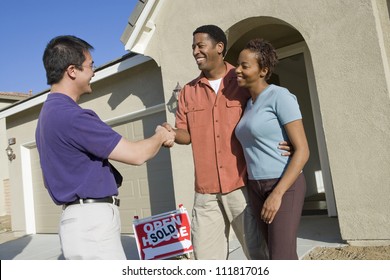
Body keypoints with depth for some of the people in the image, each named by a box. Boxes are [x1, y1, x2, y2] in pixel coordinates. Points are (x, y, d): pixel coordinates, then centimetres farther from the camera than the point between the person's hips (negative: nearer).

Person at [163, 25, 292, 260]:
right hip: (206, 191, 4)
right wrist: (172, 133, -12)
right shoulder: (189, 91, 12)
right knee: (206, 256, 11)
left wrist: (282, 143, -14)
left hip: (243, 186, -3)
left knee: (258, 252, 9)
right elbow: (186, 133, 11)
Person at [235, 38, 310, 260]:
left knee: (281, 258, -11)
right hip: (256, 187, 7)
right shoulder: (249, 104, 13)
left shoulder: (280, 96, -11)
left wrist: (277, 193, -22)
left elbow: (302, 150, -16)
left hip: (285, 185, -7)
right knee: (281, 254, 11)